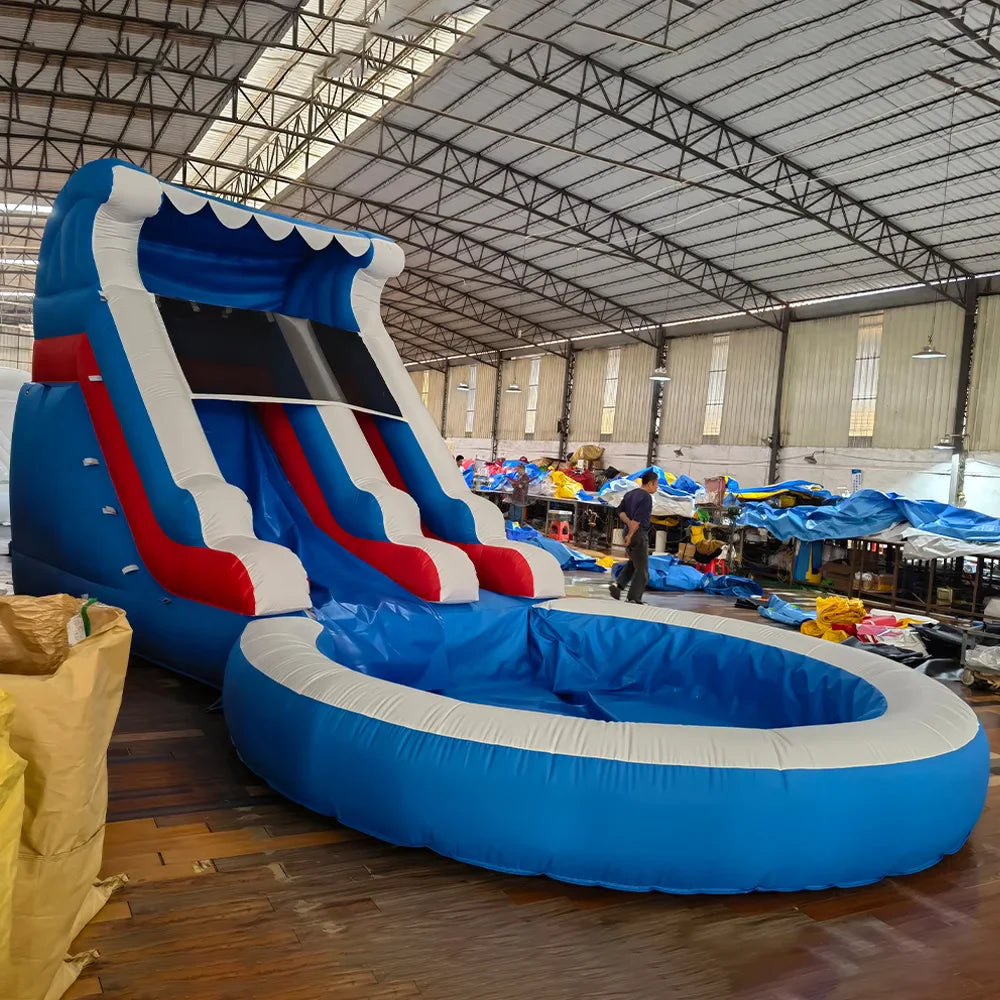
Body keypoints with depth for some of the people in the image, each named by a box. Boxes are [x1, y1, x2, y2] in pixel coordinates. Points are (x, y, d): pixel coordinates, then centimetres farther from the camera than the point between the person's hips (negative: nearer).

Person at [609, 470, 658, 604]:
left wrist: (628, 523, -5)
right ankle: (633, 599, 3)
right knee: (642, 569, 2)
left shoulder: (629, 494, 10)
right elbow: (638, 518, -22)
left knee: (633, 563, 25)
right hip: (639, 533, -8)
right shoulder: (646, 497, -16)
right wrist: (630, 535, -19)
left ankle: (618, 584, 9)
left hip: (629, 531, 8)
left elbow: (621, 511, 8)